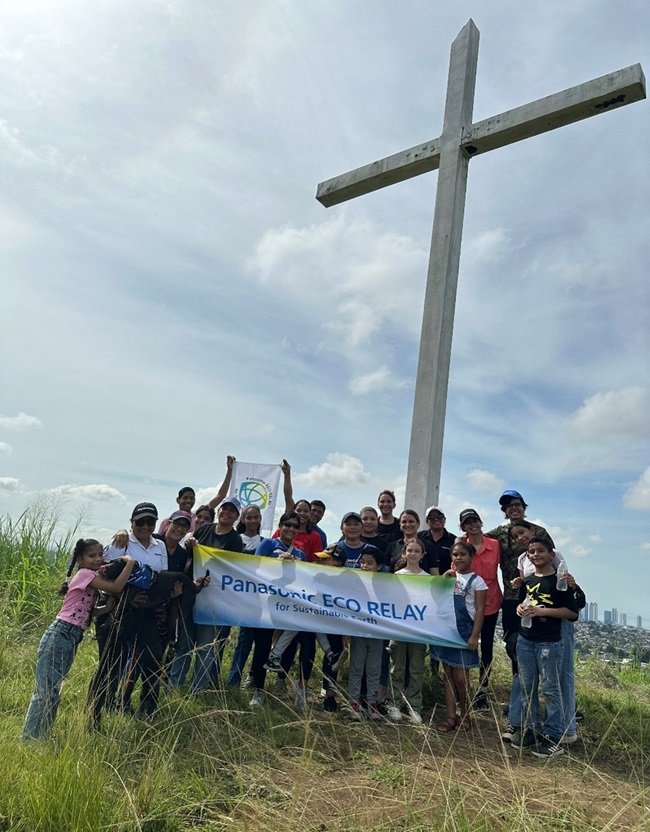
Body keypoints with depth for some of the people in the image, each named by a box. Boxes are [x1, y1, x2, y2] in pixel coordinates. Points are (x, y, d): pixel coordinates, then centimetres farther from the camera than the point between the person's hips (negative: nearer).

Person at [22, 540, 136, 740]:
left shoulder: (93, 578, 16)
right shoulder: (85, 574, -12)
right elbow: (116, 588, -22)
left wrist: (111, 604, -4)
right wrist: (130, 562, -15)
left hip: (71, 639, 9)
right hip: (59, 636, -9)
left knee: (47, 690, 16)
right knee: (48, 692, -6)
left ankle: (36, 736, 24)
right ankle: (31, 738, 3)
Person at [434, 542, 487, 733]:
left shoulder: (476, 580, -5)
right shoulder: (449, 576, 10)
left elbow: (479, 610, -8)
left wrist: (474, 636, -15)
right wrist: (444, 578, -9)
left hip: (464, 631, -5)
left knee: (460, 676, 0)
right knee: (448, 674, 9)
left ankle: (464, 716, 19)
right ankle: (451, 716, 16)